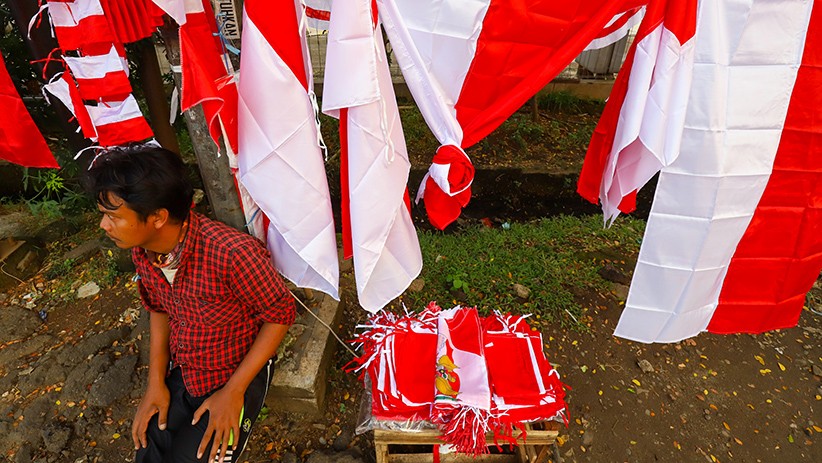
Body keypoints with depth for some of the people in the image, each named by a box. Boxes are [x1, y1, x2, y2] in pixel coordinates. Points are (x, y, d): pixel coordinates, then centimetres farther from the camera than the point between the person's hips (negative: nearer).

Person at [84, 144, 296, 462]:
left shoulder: (232, 253, -33)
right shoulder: (141, 251, -9)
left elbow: (280, 314, -20)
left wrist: (233, 392, -16)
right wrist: (156, 382, 2)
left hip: (236, 375, -5)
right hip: (178, 374, 6)